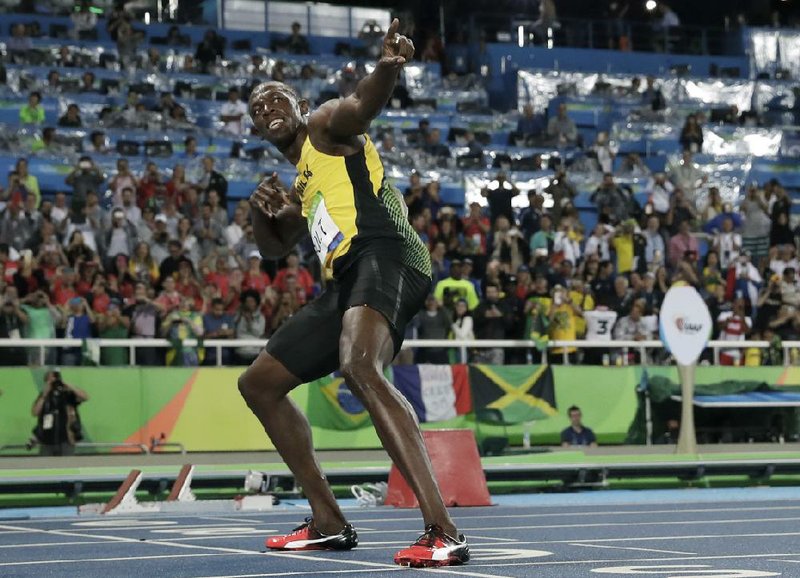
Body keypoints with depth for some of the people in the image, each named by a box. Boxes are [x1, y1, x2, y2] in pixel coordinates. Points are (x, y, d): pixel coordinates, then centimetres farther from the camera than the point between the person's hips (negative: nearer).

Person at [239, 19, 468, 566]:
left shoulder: (327, 126, 7)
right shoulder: (302, 178, 32)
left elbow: (363, 103, -16)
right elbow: (276, 246, 38)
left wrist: (387, 68, -41)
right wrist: (263, 211, 13)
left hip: (384, 258, -10)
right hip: (345, 284, 10)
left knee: (359, 366, -37)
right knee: (259, 383, 18)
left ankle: (444, 532, -47)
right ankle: (329, 523, 20)